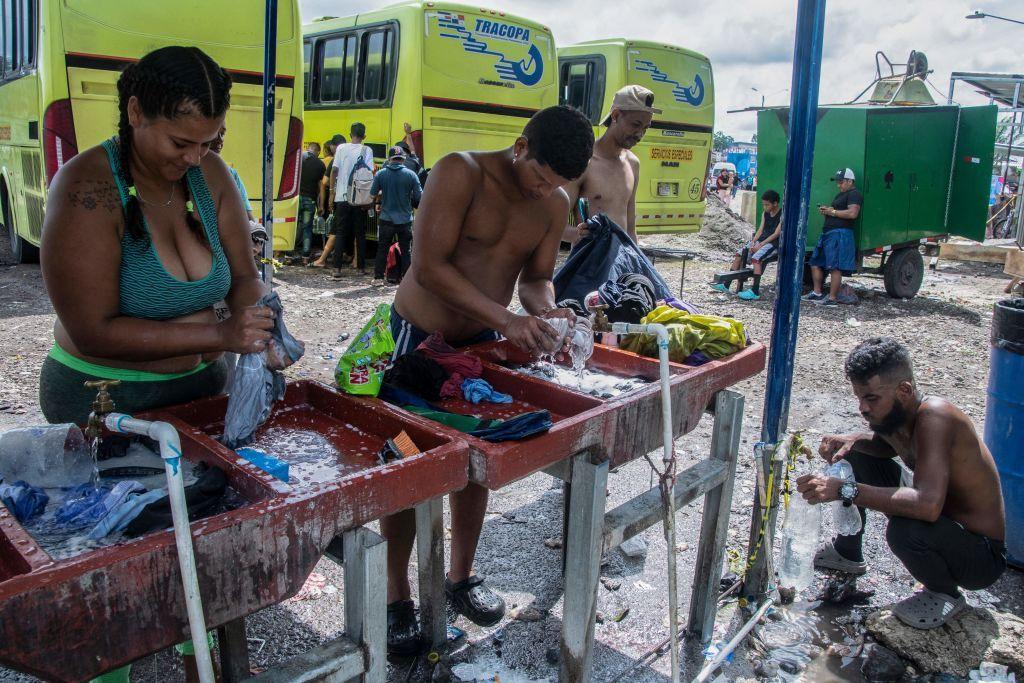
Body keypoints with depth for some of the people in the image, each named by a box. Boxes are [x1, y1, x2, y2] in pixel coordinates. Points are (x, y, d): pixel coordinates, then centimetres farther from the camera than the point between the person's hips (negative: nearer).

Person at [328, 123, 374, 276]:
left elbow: (334, 170, 0)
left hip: (342, 196, 1)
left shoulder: (341, 148, 2)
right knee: (360, 233, 9)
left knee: (340, 232, 4)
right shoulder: (367, 150, 0)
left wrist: (332, 192, 7)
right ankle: (361, 266, 11)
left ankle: (337, 268, -3)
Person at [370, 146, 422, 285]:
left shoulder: (380, 174, -4)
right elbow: (419, 197, -5)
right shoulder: (411, 175, -7)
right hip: (405, 220, 0)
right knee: (406, 250, 9)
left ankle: (378, 278, 13)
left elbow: (373, 193, 4)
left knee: (382, 249, 11)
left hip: (386, 219, 1)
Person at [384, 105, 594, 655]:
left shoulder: (555, 204, -2)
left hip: (483, 341, 6)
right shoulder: (461, 172, -21)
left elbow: (536, 275, 5)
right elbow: (429, 265, -27)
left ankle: (460, 577, 32)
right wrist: (506, 317, -31)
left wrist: (545, 311, -18)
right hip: (419, 336, -5)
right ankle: (395, 597, 17)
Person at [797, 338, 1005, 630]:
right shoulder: (893, 416, -8)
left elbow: (928, 504, -44)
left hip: (984, 558, -8)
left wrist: (845, 490, -46)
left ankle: (945, 593, -3)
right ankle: (847, 553, 27)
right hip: (942, 525, 8)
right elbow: (887, 445, 18)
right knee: (853, 456, 8)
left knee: (904, 530, -39)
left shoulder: (933, 414, -32)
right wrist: (852, 440, -5)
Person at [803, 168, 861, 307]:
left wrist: (833, 212, -12)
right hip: (828, 233, 11)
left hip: (840, 234, -11)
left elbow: (852, 213, -20)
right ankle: (817, 293, 19)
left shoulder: (854, 194, -6)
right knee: (816, 263, 12)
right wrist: (826, 211, 11)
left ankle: (832, 298, -10)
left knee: (834, 267, -12)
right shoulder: (841, 194, 25)